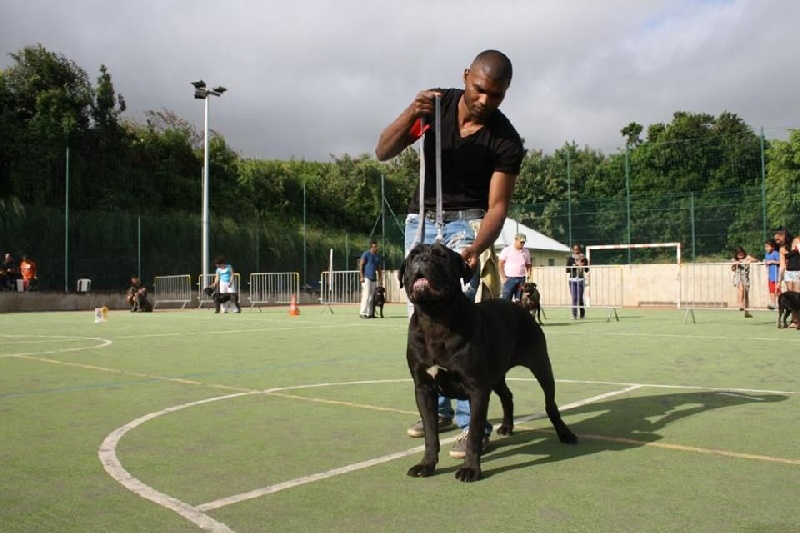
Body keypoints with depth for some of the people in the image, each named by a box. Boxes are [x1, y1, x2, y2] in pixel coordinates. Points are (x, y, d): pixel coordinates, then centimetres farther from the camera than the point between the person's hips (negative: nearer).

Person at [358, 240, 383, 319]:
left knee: (371, 297, 6)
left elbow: (379, 268, 19)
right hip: (366, 278, -6)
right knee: (366, 296, -11)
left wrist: (379, 279, 14)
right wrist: (361, 277, -14)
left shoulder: (378, 256, 15)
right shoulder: (366, 254, -4)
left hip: (374, 278, 6)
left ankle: (369, 313, 10)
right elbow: (361, 265, -6)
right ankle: (363, 313, -9)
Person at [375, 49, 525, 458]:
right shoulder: (437, 105, -8)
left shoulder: (506, 141, -15)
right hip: (421, 219, 4)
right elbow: (383, 152, -10)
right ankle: (438, 408, 20)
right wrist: (411, 113, -28)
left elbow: (497, 206, -17)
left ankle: (472, 422, -15)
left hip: (466, 223, -4)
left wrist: (476, 248, -36)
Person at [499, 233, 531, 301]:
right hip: (509, 279, -3)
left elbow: (528, 265, 16)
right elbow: (501, 265, 0)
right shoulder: (507, 250, -1)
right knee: (506, 300, -8)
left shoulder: (526, 252, 9)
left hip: (521, 280, 3)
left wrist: (528, 275, -1)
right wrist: (503, 277, -6)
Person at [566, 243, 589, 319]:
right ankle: (574, 315, -4)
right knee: (574, 298, -5)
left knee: (580, 297, 1)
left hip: (581, 279, 0)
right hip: (572, 279, 0)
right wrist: (573, 266, -13)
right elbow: (567, 270, 3)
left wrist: (583, 266, -17)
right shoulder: (570, 259, 7)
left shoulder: (583, 258, 5)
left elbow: (587, 270, 3)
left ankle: (582, 314, 17)